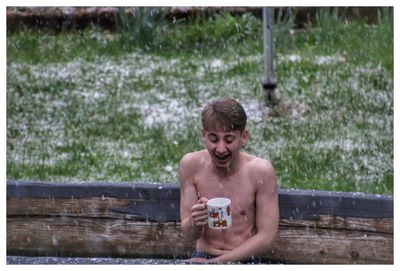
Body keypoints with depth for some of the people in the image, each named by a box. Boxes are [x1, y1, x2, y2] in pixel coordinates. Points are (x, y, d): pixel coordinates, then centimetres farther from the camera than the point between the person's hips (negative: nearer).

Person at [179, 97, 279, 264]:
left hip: (245, 263, -2)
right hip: (201, 259, 2)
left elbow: (266, 237, -7)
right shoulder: (191, 165, -2)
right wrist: (194, 223, -23)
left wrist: (214, 262, -11)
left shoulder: (260, 171, -9)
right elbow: (188, 235, 1)